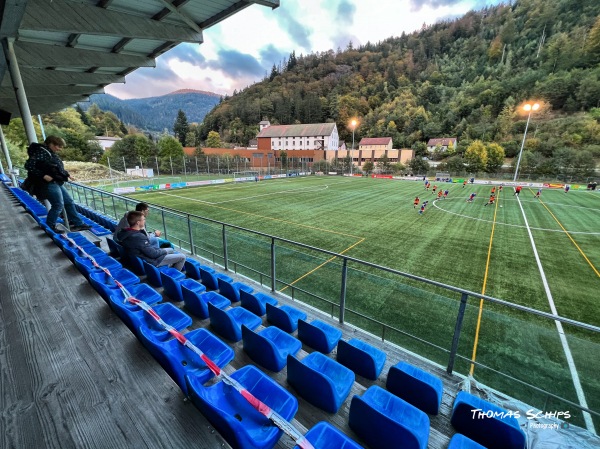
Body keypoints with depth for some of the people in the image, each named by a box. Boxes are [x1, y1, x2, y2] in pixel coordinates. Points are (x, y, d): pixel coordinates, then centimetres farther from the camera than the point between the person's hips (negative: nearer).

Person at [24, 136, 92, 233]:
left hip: (57, 183, 10)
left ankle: (78, 223, 16)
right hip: (49, 183, -10)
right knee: (58, 205, -7)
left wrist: (66, 174, 7)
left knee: (69, 202, 11)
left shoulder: (52, 154, 14)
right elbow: (29, 165, -19)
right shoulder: (41, 152, -12)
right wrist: (43, 176, -23)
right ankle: (50, 226, 9)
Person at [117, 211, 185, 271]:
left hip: (142, 255, 10)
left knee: (171, 250, 27)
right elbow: (153, 254, -26)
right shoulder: (138, 237, -33)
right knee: (182, 257, -5)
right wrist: (164, 251, -9)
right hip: (149, 261, -10)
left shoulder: (126, 232, -3)